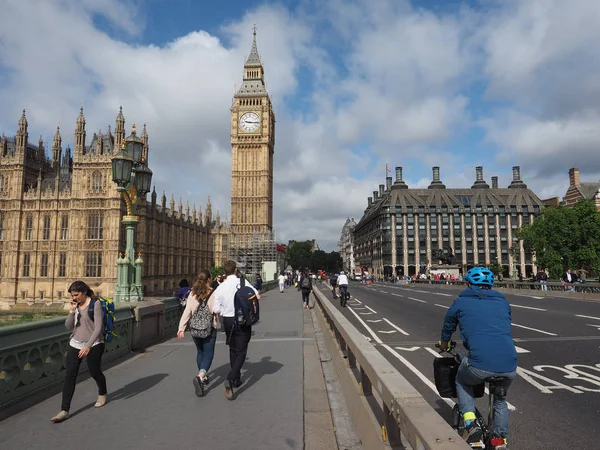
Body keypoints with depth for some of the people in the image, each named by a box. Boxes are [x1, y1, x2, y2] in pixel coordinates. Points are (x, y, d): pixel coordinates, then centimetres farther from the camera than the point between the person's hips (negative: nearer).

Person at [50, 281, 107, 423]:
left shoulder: (95, 304, -13)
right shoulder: (75, 305, 4)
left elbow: (98, 327, -17)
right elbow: (69, 327, 2)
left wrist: (88, 345, -24)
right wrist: (71, 312, -12)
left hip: (93, 345, -5)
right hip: (75, 344, 5)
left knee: (94, 372, 10)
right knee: (70, 376, -2)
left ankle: (102, 394, 39)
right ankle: (64, 410, 3)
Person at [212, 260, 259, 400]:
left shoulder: (220, 287, -5)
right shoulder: (242, 282, -11)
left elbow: (216, 309, -7)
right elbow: (256, 296, -17)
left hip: (228, 321, 3)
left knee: (233, 350, 21)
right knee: (241, 352, 2)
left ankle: (236, 379, 32)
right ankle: (230, 379, -17)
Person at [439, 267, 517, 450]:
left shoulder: (461, 302, 13)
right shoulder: (502, 302, 21)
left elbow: (447, 329, 28)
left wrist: (444, 345, 50)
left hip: (480, 363, -4)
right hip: (509, 365, 4)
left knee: (462, 382, 29)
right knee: (500, 398, 34)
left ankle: (470, 423, 12)